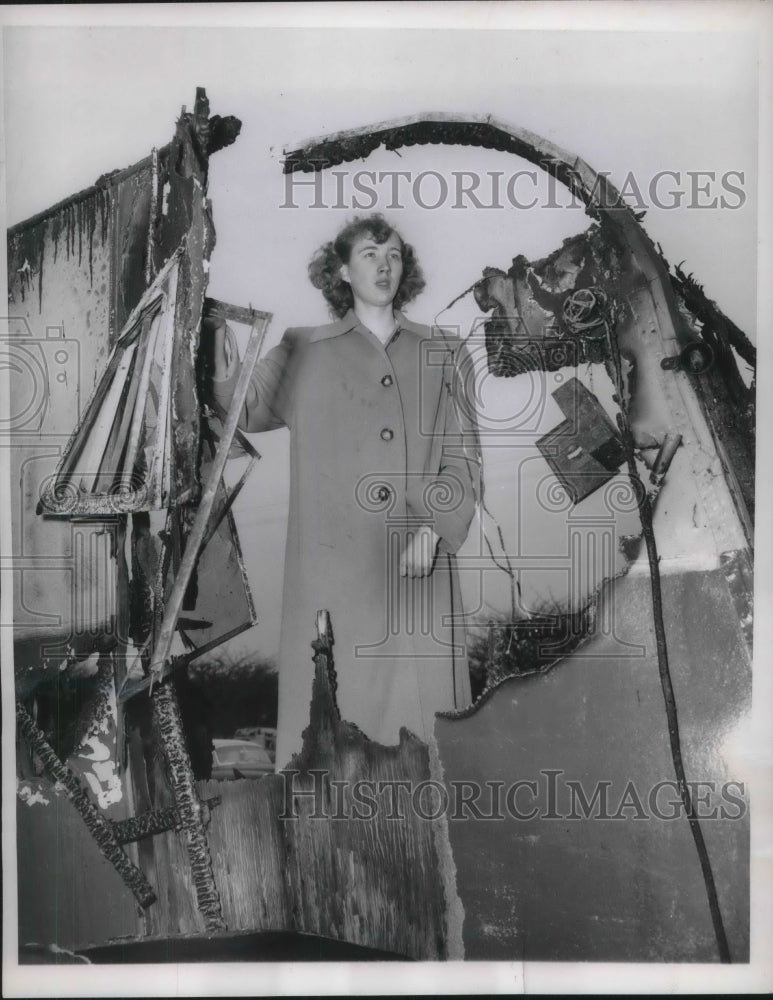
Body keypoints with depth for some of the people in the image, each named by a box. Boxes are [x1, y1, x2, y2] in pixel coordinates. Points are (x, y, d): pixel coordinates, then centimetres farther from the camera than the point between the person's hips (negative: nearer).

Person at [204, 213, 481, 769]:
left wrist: (432, 527, -10)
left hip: (421, 562, 1)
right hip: (333, 559, 0)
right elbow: (248, 412, 7)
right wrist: (226, 372, -15)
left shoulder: (444, 356, 11)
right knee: (335, 704, 1)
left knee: (418, 693, 2)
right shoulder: (306, 354, 10)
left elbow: (463, 458, 6)